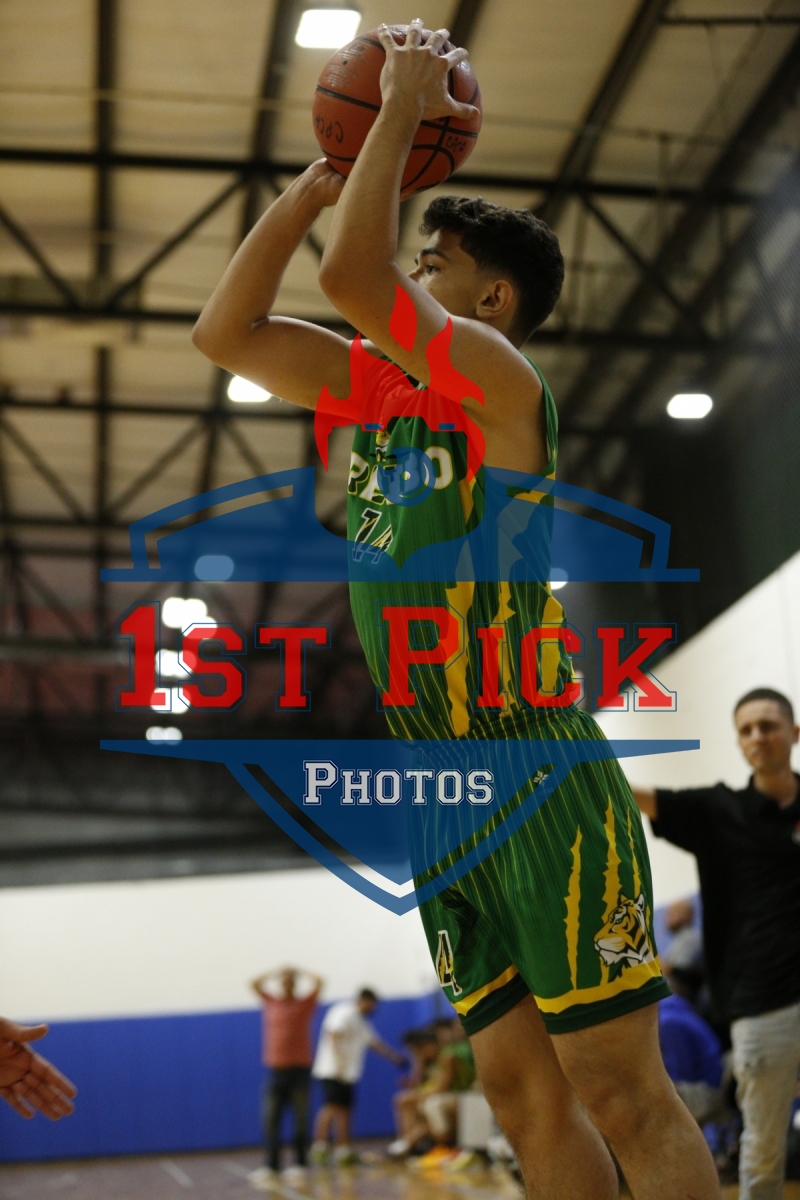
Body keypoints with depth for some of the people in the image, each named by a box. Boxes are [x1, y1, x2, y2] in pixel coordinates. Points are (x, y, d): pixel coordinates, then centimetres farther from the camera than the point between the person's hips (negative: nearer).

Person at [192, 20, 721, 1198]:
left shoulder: (501, 380, -6)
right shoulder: (373, 387, 16)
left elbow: (350, 274, -18)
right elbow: (225, 331, 14)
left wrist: (403, 109, -6)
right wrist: (318, 176, 11)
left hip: (536, 782, -7)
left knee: (622, 1091, -6)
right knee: (524, 1093, 8)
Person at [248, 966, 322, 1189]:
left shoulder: (305, 1003, 3)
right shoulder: (271, 1003, 10)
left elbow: (318, 982, -8)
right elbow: (255, 983, 12)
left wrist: (300, 972, 6)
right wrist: (275, 973, 16)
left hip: (299, 1070, -2)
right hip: (276, 1070, 2)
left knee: (300, 1120, 0)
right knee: (270, 1121, -3)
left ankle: (299, 1165, 5)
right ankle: (270, 1166, 0)